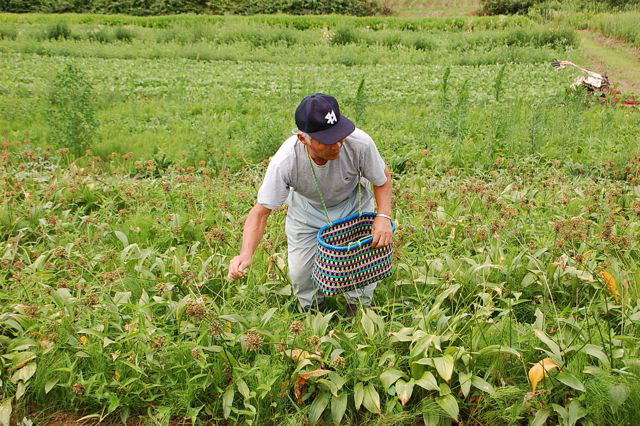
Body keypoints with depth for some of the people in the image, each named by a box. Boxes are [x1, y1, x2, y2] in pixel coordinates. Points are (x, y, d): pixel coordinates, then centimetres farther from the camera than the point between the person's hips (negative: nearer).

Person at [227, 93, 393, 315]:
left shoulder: (360, 143, -37)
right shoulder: (284, 162, -40)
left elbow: (383, 179, -15)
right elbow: (261, 211, -31)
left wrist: (384, 217, -31)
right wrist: (246, 254, -47)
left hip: (353, 204, 1)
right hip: (306, 209, 0)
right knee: (300, 272, -2)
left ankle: (360, 306, 27)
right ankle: (313, 308, 34)